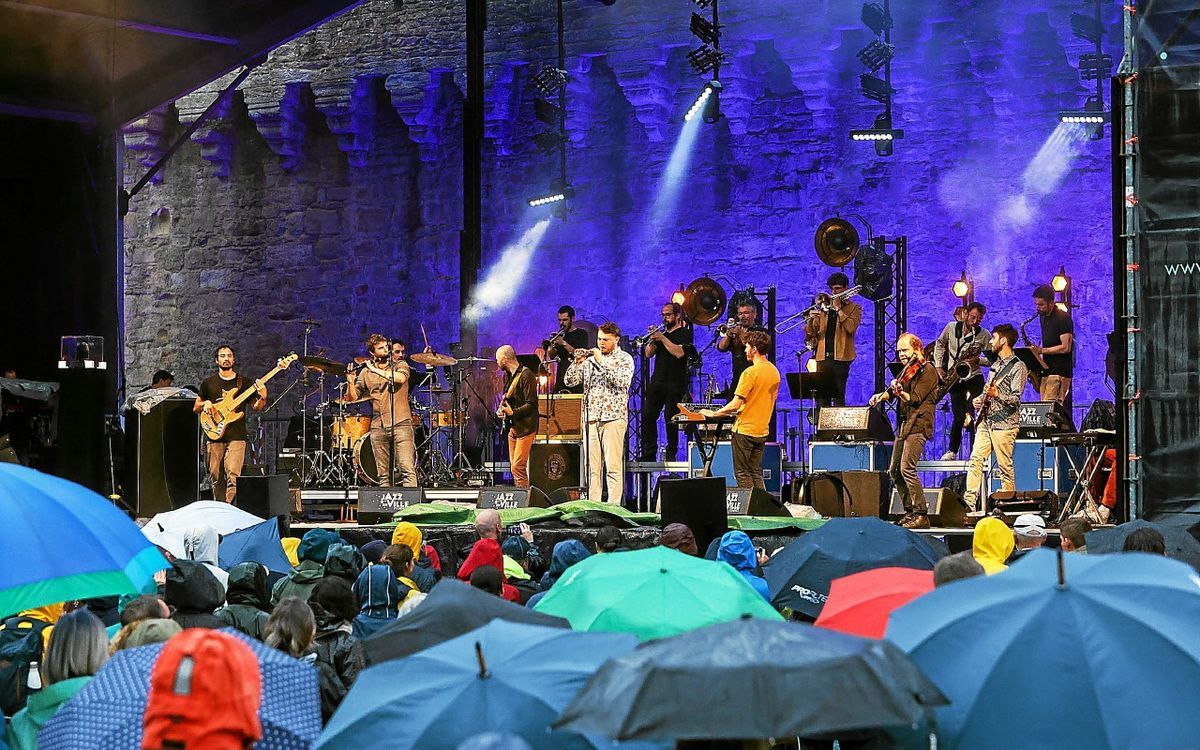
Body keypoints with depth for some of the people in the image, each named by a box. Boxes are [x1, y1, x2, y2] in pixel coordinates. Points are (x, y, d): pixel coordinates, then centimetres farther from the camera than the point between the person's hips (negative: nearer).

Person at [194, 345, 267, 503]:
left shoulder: (244, 383, 8)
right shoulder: (208, 383, 11)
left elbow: (256, 407, 6)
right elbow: (195, 408, 16)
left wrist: (262, 398, -15)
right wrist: (205, 404, -6)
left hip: (236, 437, -2)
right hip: (215, 437, 2)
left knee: (233, 476, -16)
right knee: (216, 478, 6)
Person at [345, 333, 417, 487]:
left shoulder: (400, 365, 6)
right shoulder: (365, 373, 13)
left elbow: (400, 378, -17)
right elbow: (352, 398, 13)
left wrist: (376, 370, -9)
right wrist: (351, 382, -7)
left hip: (401, 423, -3)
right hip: (378, 427, 3)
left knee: (407, 470, -13)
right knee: (384, 475, 5)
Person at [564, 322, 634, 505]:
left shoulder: (624, 359, 3)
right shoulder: (590, 359, 15)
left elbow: (622, 382, -15)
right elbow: (569, 381, 12)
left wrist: (602, 362, -13)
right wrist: (577, 363, -4)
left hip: (614, 417, -4)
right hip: (591, 418, 4)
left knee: (613, 466, -9)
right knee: (593, 466, 3)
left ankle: (613, 505, -11)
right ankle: (592, 504, 4)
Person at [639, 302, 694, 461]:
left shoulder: (684, 333, 1)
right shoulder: (660, 332, 18)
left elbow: (679, 352, -17)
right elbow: (648, 354, 11)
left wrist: (662, 338, -16)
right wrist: (652, 339, -5)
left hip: (675, 383, -6)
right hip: (657, 381, 6)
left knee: (670, 417, -6)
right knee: (648, 416, -1)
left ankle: (672, 453, 1)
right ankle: (649, 453, 3)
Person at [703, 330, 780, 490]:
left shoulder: (750, 372, -18)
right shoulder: (774, 371, 6)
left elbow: (735, 405, -19)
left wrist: (713, 413, -7)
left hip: (745, 430, -8)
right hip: (762, 430, 8)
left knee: (742, 474, 0)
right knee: (756, 473, 13)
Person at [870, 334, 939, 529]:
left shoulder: (926, 370, -8)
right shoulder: (907, 370, 18)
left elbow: (915, 399, -16)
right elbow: (893, 391, 13)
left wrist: (900, 392, -32)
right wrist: (883, 395, -7)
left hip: (918, 425, -9)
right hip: (904, 425, 10)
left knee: (907, 469, -19)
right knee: (894, 471, 10)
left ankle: (921, 515, -19)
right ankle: (910, 511, 18)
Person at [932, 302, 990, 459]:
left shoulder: (984, 335, -3)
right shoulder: (951, 327, 3)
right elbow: (940, 344, 15)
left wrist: (977, 360, -22)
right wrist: (939, 366, 8)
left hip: (973, 376, -1)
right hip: (954, 379, 1)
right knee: (959, 416, -1)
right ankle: (952, 451, 12)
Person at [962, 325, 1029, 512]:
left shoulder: (1018, 367, -5)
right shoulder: (995, 365, 21)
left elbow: (1016, 398, -14)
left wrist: (997, 394, -30)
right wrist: (980, 399, 12)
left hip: (1004, 424, -8)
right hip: (986, 421, 8)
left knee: (1005, 467, -5)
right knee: (975, 460, -4)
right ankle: (969, 501, -8)